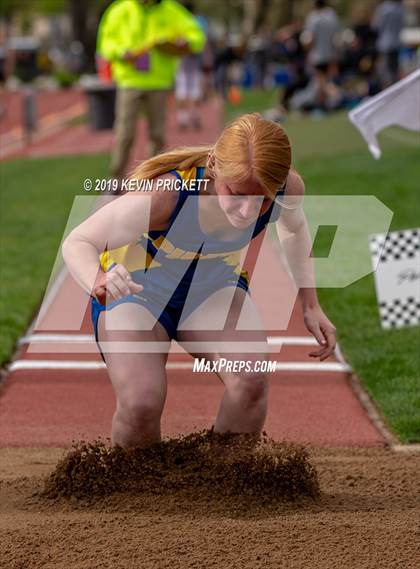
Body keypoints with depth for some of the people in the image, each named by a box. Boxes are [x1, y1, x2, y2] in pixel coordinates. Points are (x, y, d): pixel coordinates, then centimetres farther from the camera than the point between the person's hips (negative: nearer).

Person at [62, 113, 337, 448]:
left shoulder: (288, 187, -25)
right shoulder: (166, 194, -39)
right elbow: (78, 243, -29)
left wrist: (311, 306, -2)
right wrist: (98, 281, -51)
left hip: (212, 287, 3)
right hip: (137, 287, -3)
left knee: (251, 382, -25)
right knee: (141, 403, -26)